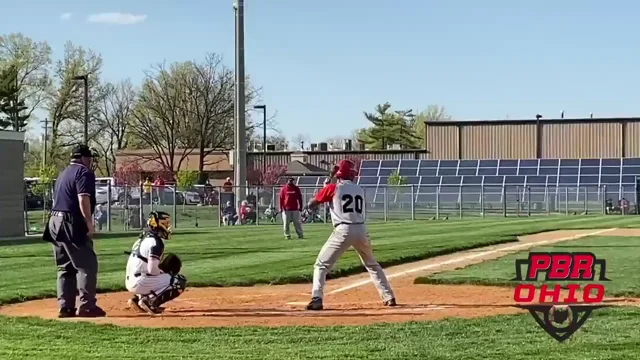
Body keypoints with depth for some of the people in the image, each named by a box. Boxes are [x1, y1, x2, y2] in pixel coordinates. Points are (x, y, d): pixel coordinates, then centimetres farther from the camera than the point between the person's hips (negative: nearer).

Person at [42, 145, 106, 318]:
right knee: (87, 265, -6)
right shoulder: (84, 172, -6)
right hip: (72, 224, -9)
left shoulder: (63, 173, 22)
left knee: (65, 267, 12)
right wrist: (89, 223, -18)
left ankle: (65, 307, 10)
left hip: (55, 222, 9)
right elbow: (83, 199, -18)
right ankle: (86, 306, -9)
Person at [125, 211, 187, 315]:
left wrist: (164, 270, 14)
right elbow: (152, 269, -20)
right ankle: (150, 301, -13)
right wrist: (167, 272, -1)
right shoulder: (155, 242, -12)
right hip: (140, 282, -9)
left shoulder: (144, 238, 16)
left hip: (130, 282, 9)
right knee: (180, 281, -7)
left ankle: (137, 299, 14)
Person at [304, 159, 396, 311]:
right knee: (372, 264, 23)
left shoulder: (333, 188, 0)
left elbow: (311, 205, 4)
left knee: (321, 265, 4)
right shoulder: (359, 190, 14)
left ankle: (317, 299, -11)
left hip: (343, 230, -4)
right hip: (361, 230, 4)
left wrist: (324, 192, 20)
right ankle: (388, 297, 21)